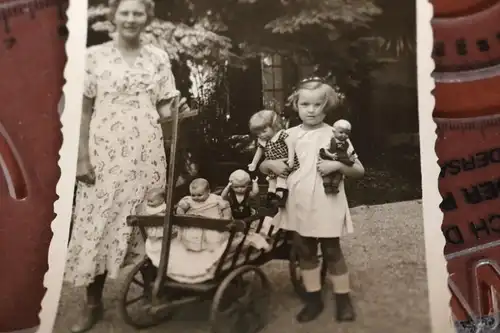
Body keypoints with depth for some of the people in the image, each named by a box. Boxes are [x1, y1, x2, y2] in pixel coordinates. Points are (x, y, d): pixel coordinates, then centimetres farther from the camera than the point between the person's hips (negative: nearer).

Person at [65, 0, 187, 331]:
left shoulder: (158, 57, 9)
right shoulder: (95, 55, 3)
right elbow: (84, 110, 1)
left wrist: (174, 109, -11)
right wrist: (82, 157, -6)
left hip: (146, 151, 2)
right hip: (105, 150, -1)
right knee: (98, 223, 1)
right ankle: (94, 303, 16)